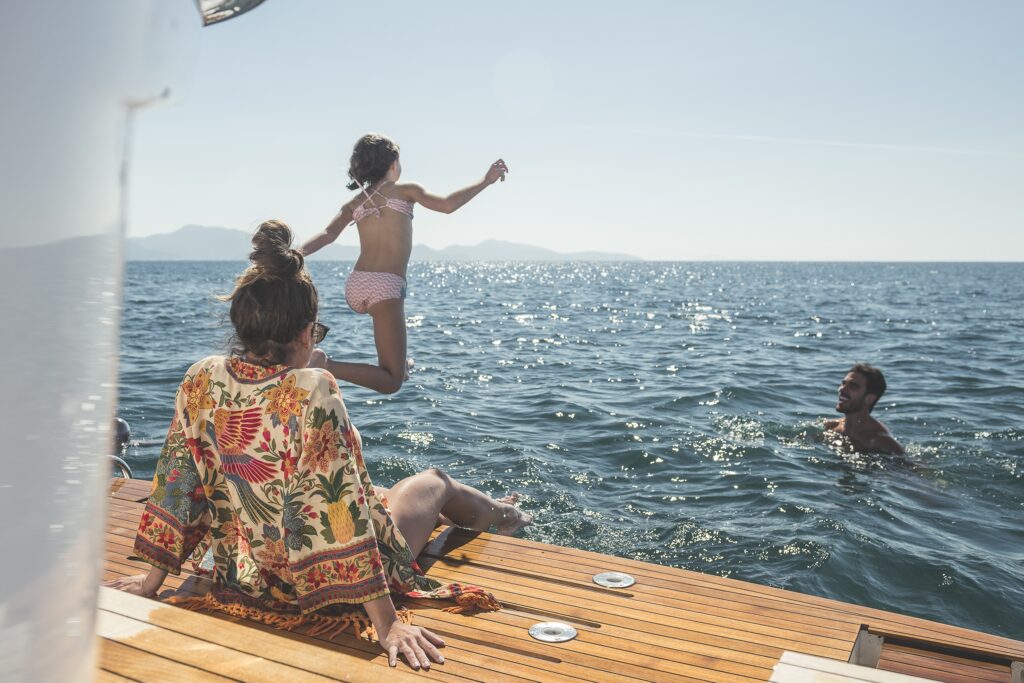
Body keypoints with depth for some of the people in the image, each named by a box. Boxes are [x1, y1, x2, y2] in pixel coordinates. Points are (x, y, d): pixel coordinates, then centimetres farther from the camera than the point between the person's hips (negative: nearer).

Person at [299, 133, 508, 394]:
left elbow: (328, 233, 1)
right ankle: (326, 366, -24)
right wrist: (485, 181, 7)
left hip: (355, 285, 7)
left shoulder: (355, 202, 17)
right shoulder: (404, 189, 6)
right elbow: (447, 205, -2)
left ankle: (397, 363, 45)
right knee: (391, 382, -5)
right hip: (385, 288, -7)